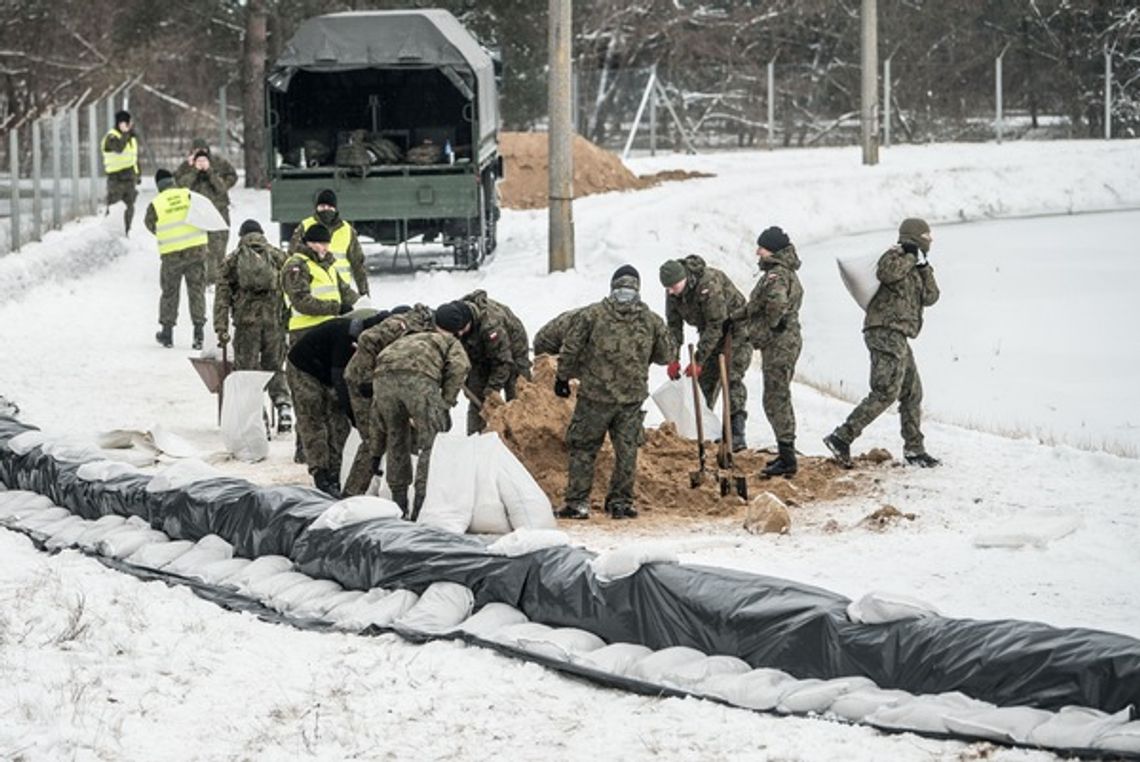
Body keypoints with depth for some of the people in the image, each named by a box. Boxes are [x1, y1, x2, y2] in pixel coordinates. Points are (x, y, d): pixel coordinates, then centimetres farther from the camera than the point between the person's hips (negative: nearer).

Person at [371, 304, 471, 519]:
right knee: (432, 444, 7)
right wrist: (446, 403, 6)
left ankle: (398, 504, 29)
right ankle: (422, 506, 0)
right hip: (419, 378, -5)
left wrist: (376, 453, 47)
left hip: (383, 376, 5)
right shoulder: (452, 344, 30)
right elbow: (459, 366, -1)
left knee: (397, 439, 24)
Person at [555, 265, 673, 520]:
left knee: (583, 448, 7)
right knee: (626, 451, 12)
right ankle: (620, 503, 15)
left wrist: (562, 377, 12)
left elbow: (570, 349, -3)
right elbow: (667, 355, 11)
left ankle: (577, 503, 6)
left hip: (595, 395, -2)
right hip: (632, 397, 2)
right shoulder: (651, 320, 0)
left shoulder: (593, 314, -7)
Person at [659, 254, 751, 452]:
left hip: (734, 326, -7)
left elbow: (715, 326, -31)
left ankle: (736, 434, -21)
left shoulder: (709, 285, -34)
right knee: (705, 379, 4)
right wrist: (673, 359, -10)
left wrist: (698, 360, -30)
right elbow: (674, 325, -1)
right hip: (710, 330, 7)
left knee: (732, 378, -17)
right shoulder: (672, 292, -9)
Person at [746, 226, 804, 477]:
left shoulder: (777, 274, -18)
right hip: (787, 341, 11)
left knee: (776, 400, -7)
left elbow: (776, 302, -37)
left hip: (778, 344, -11)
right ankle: (786, 453, 27)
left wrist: (770, 325, -20)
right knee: (780, 399, 19)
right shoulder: (787, 272, 15)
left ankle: (787, 459, -5)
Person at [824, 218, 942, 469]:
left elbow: (930, 297, 16)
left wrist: (924, 268, 5)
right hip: (886, 332, -10)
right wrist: (910, 257, -15)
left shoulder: (913, 269, 24)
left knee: (912, 393, 14)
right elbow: (886, 273, -29)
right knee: (885, 392, -18)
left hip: (898, 338, 10)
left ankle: (914, 449, 22)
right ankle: (842, 438, -22)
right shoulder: (894, 257, -5)